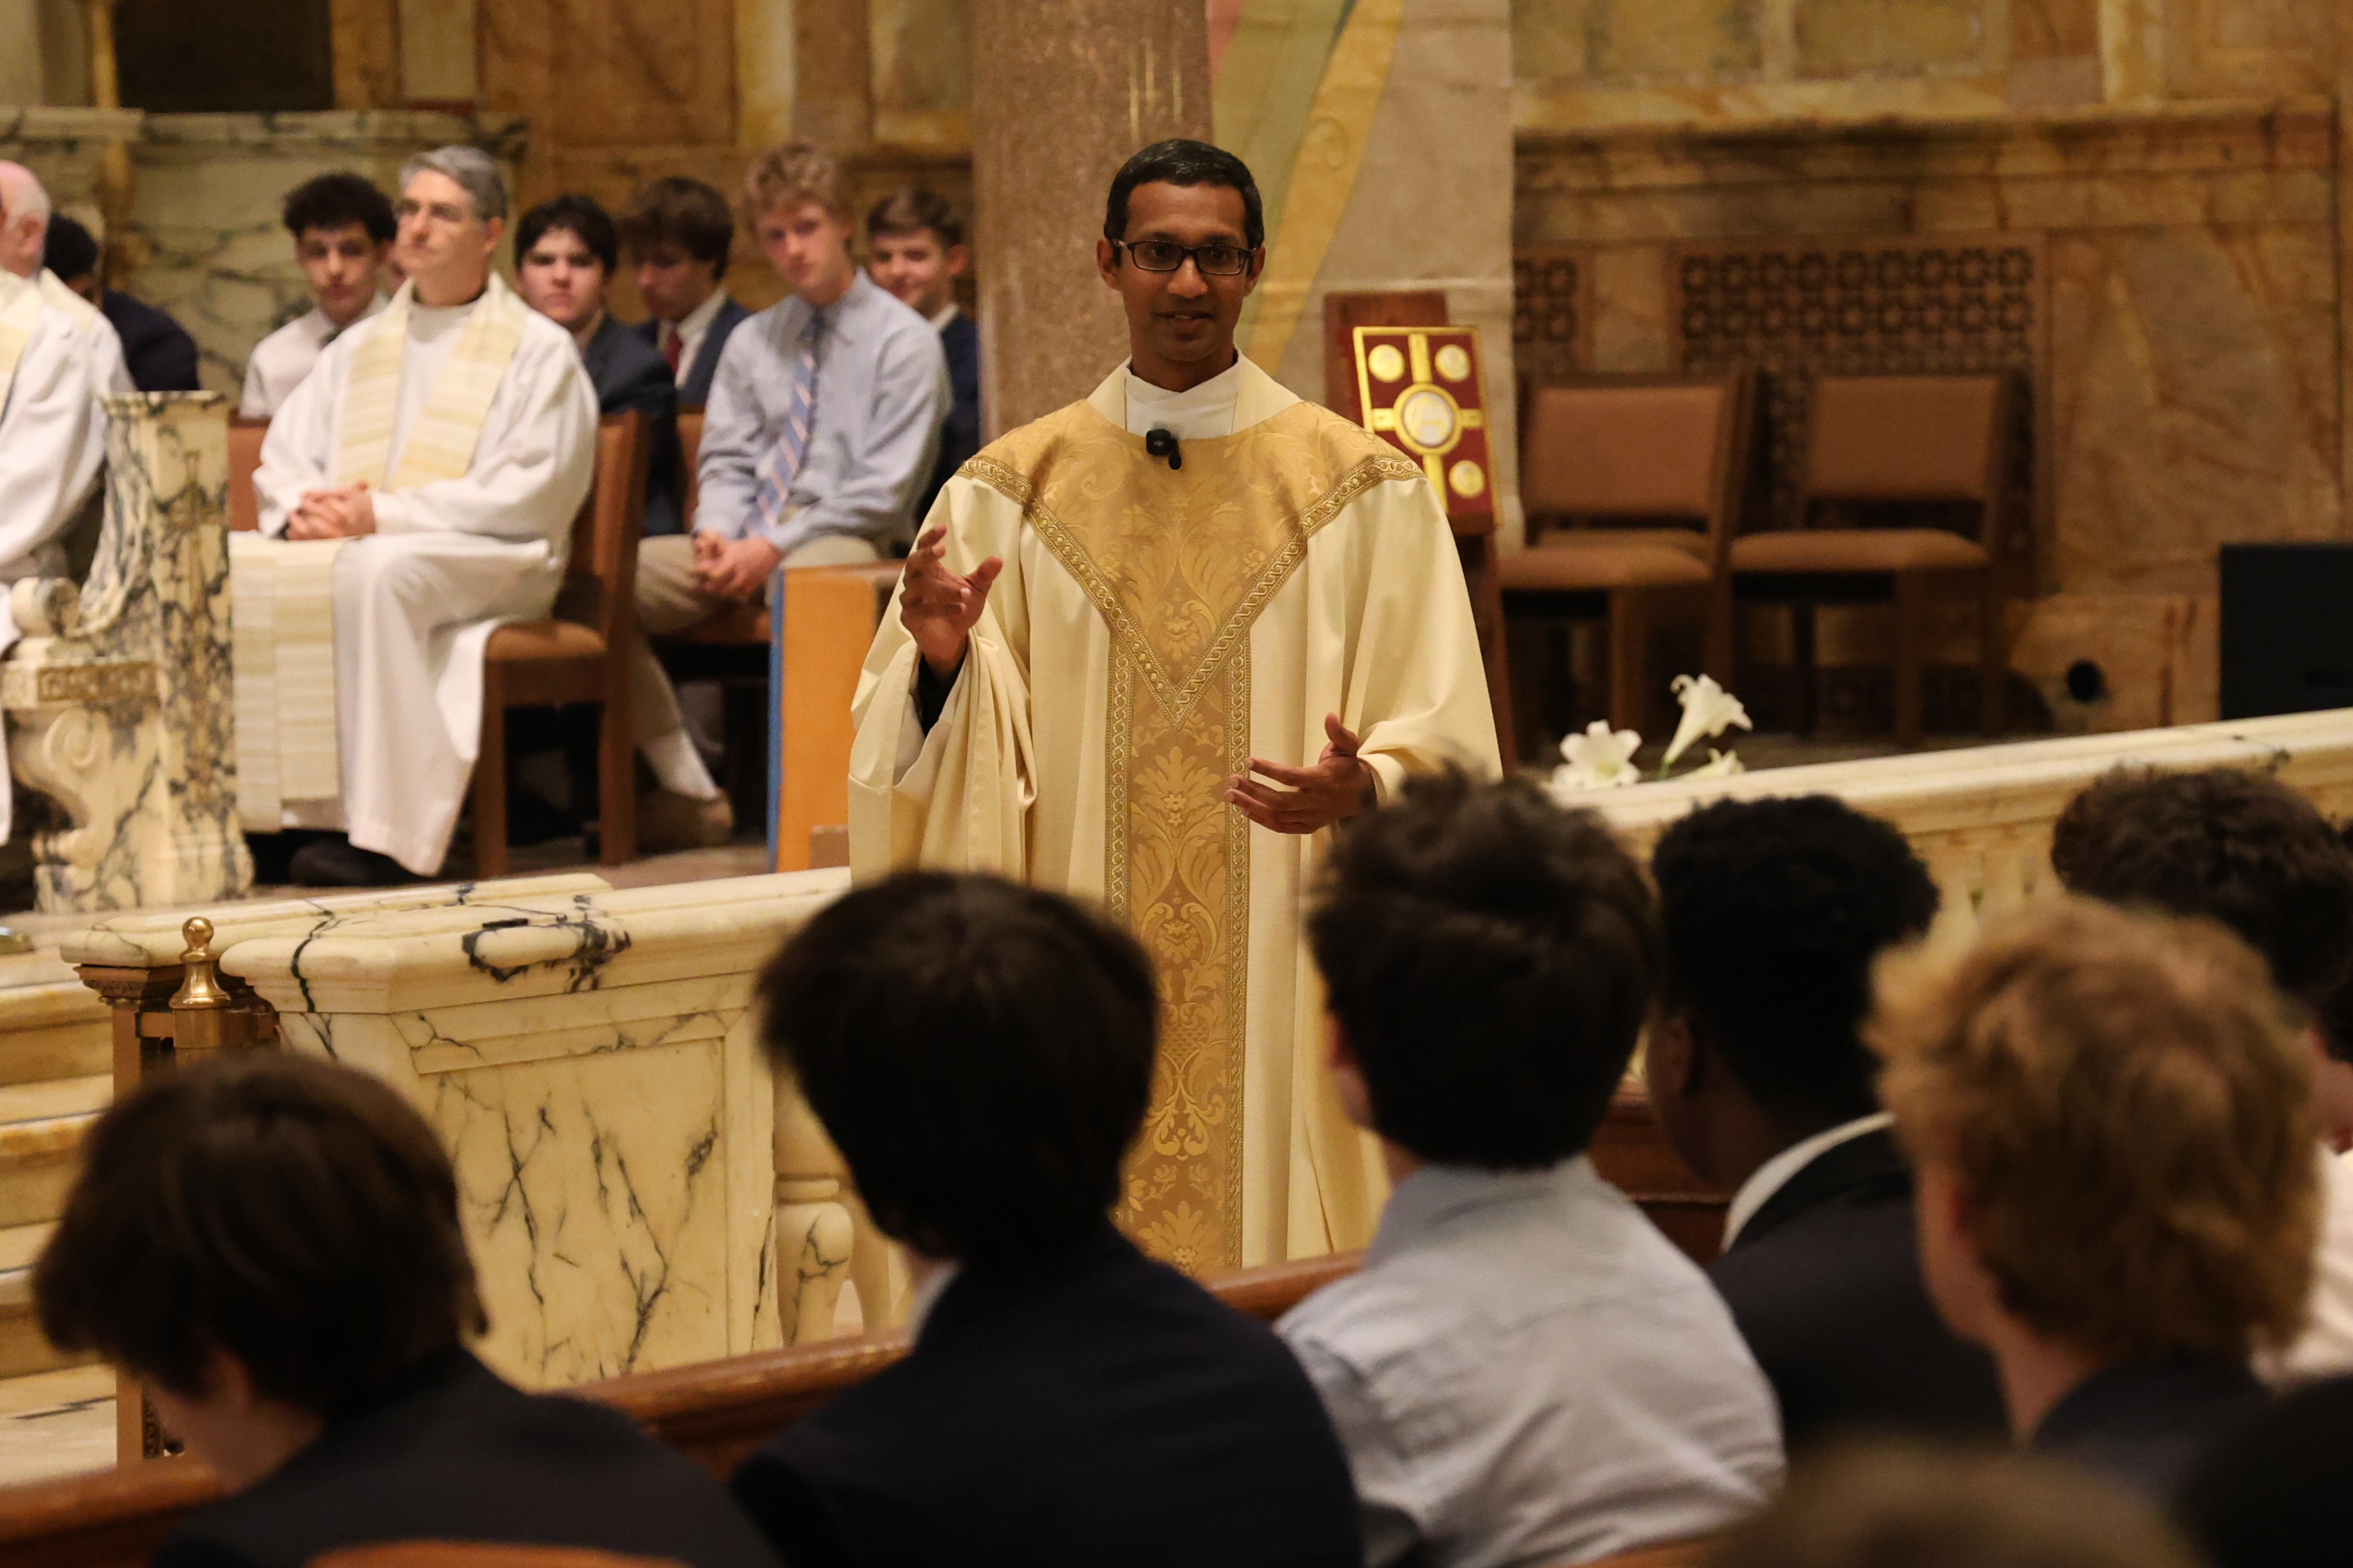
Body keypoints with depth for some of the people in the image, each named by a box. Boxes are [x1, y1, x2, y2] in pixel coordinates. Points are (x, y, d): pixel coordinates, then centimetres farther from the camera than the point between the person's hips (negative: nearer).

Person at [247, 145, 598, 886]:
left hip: (489, 562, -5)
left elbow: (530, 494, -7)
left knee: (373, 570, -38)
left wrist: (385, 513, -16)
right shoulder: (358, 348, 24)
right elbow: (282, 457, 20)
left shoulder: (540, 350, 5)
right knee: (233, 566, -24)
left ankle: (375, 830, -39)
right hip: (344, 541, 5)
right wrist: (303, 506, -7)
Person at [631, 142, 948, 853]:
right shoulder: (753, 342, 19)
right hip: (751, 539, 6)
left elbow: (883, 489, -7)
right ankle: (688, 793, -12)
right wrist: (717, 530, -8)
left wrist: (776, 546, -16)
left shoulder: (904, 342, 0)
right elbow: (727, 460, 16)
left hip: (851, 539, -6)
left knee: (796, 581, -43)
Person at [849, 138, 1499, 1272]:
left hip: (1286, 989, -1)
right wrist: (939, 664, -14)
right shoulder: (1005, 494, 7)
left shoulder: (1363, 491, 2)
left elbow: (1445, 744, 1)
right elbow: (916, 751, 7)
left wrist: (1364, 793, -19)